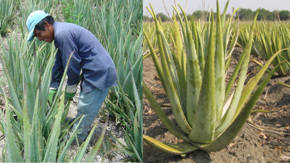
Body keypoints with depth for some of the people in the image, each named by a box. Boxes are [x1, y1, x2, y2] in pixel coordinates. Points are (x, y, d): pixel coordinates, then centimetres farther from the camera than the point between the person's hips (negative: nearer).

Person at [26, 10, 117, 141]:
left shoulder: (62, 34, -19)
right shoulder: (61, 32, 14)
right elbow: (59, 64, 18)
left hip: (99, 74, -10)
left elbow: (72, 65, -17)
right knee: (85, 111, 22)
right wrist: (53, 89, 18)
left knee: (84, 112, 2)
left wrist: (70, 90, -2)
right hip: (98, 71, 10)